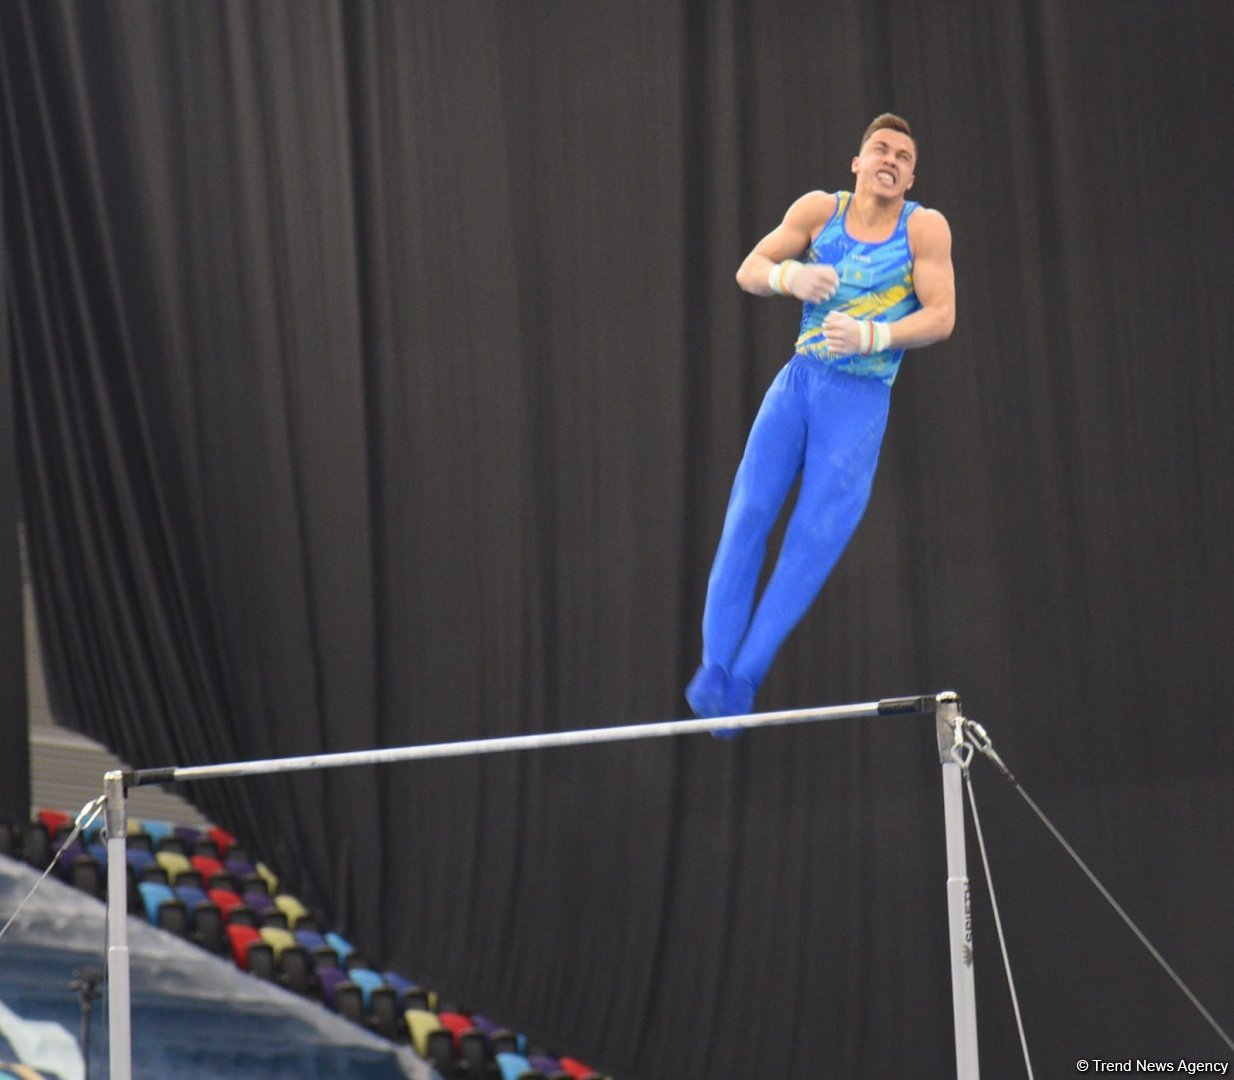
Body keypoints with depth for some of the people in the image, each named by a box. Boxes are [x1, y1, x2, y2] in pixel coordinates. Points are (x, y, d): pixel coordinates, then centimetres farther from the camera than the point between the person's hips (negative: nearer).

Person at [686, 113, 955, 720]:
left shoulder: (925, 227, -5)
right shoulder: (819, 210, 2)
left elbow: (941, 316, -10)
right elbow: (749, 271, 0)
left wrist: (869, 337, -24)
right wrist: (790, 276, -22)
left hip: (862, 397, -2)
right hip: (799, 379, 2)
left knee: (816, 537, -9)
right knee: (748, 513, -9)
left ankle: (746, 674, -7)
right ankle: (714, 663, -6)